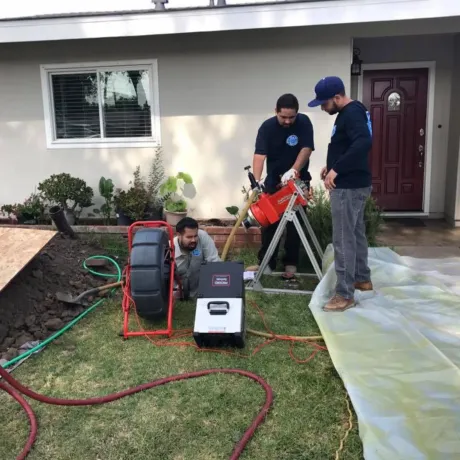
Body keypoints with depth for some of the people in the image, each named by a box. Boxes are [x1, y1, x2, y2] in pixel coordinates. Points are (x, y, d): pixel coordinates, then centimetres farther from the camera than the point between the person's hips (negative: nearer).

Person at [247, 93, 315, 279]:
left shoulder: (304, 122, -13)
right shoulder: (267, 127, -14)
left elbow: (306, 149, -19)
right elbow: (259, 155, -25)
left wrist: (293, 170, -34)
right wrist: (256, 181, -38)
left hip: (298, 180, -1)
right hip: (274, 180, 1)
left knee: (294, 222, 1)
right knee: (269, 220, 3)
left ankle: (291, 263, 9)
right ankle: (266, 263, 10)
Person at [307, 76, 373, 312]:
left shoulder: (352, 113, -19)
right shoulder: (349, 113, 14)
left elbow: (364, 143, -36)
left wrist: (337, 170, -36)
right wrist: (332, 165, 13)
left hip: (349, 187, -11)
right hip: (354, 184, 11)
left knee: (343, 240, -6)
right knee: (356, 233, 20)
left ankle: (345, 295, 1)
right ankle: (362, 279, 35)